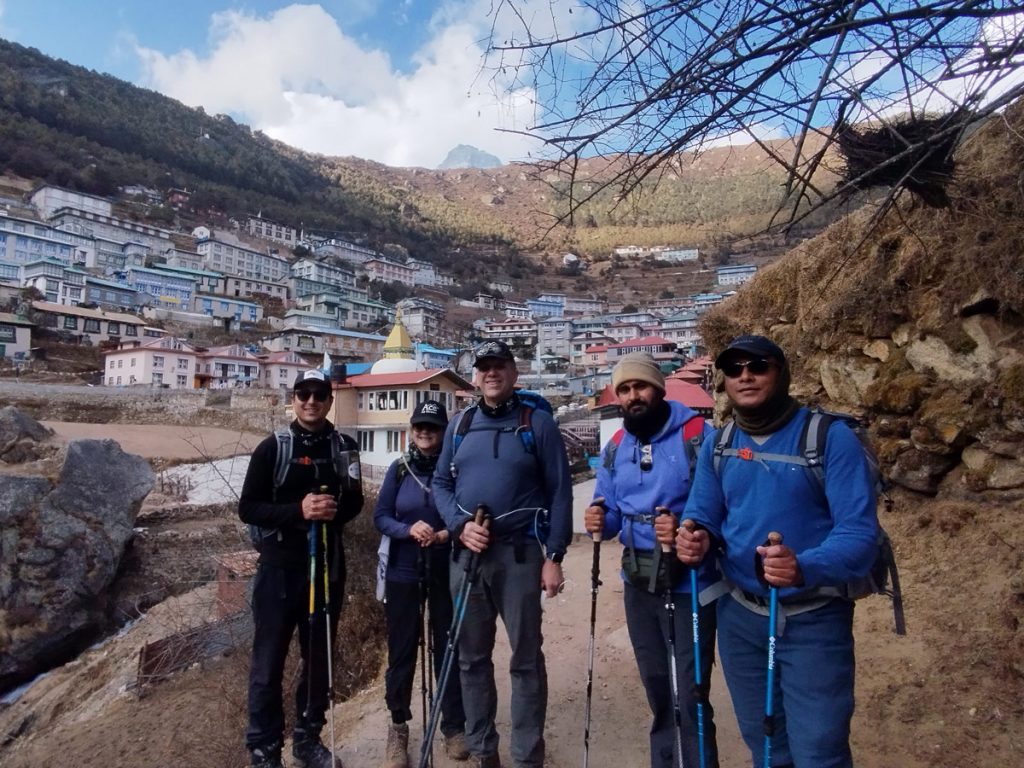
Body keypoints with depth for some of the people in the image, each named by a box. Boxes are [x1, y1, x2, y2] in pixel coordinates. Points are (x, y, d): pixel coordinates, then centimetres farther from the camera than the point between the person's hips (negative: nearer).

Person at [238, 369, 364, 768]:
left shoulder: (344, 447, 4)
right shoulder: (272, 448, -5)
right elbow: (247, 508, -6)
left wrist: (335, 511, -12)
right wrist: (298, 510, -21)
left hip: (329, 565, 3)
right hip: (280, 567, -3)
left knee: (319, 659, 13)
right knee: (269, 663, 5)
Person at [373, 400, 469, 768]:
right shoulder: (399, 469, -1)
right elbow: (380, 516, -2)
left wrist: (449, 534, -21)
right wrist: (408, 530, -20)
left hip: (448, 573, -1)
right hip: (403, 573, 1)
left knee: (449, 648, 8)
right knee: (401, 649, 10)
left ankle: (454, 726, 25)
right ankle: (398, 725, 29)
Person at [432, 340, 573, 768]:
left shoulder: (538, 423, -2)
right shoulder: (459, 424, 9)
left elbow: (559, 492, -3)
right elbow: (441, 483, 11)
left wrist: (554, 556, -8)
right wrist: (459, 525, -7)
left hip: (520, 553, -3)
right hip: (465, 553, 4)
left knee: (526, 658, 5)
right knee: (472, 656, 14)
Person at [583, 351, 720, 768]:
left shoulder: (698, 435, -14)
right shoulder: (616, 448, 6)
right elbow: (611, 510, 10)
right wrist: (601, 521, -12)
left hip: (689, 583, -6)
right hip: (637, 582, 6)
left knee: (689, 694, -1)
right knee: (656, 688, 21)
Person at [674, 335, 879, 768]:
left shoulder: (831, 436, -15)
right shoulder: (717, 444, 1)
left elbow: (859, 531, -21)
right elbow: (702, 514, 5)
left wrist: (805, 569, -40)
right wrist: (696, 538, -19)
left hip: (814, 619, -5)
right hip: (739, 614, 5)